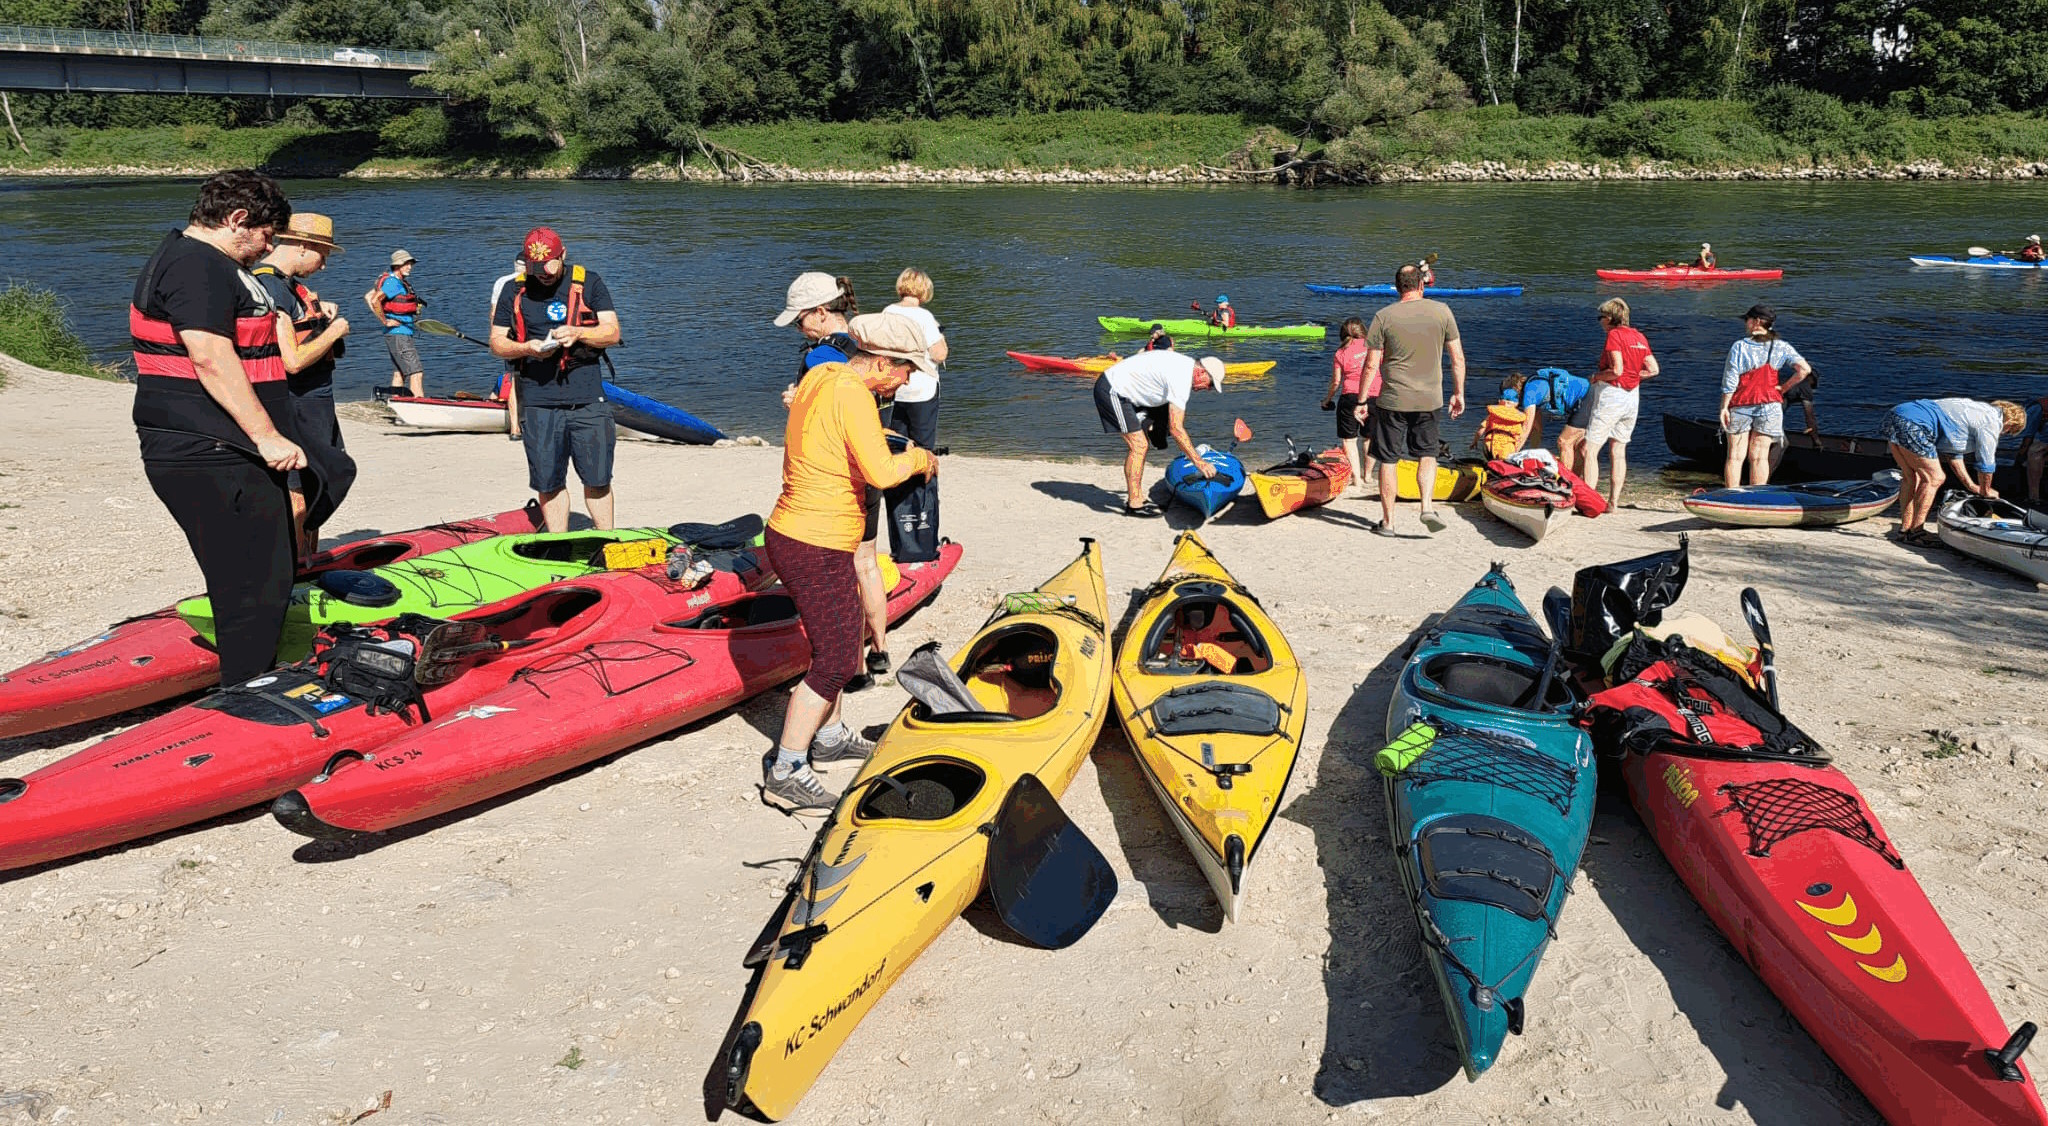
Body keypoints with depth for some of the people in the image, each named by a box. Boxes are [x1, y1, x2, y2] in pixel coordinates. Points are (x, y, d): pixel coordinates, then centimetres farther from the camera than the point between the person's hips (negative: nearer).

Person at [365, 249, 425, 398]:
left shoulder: (399, 281, 15)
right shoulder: (392, 282, -14)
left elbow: (367, 297, 22)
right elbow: (374, 301, -26)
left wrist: (383, 317, 15)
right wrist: (385, 321, -18)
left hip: (401, 334, 10)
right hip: (399, 334, -10)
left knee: (399, 373, 13)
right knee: (416, 373, -14)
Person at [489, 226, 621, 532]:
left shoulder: (589, 282, 5)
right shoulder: (514, 291, 9)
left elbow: (612, 333, 1)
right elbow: (496, 343, 11)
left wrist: (577, 333, -17)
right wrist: (527, 348, -9)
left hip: (587, 400, -1)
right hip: (538, 403, 1)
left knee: (598, 480, 4)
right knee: (548, 484, 6)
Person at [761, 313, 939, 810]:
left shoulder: (819, 375, 9)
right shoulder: (852, 394, -19)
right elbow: (881, 473, -28)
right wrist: (917, 458, -9)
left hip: (790, 534, 10)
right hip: (817, 548, -10)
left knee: (836, 640, 24)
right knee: (836, 661, -3)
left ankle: (828, 735, 38)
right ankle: (784, 772, 2)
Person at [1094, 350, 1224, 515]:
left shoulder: (1185, 364, 8)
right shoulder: (1181, 379, -22)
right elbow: (1176, 429, -22)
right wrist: (1199, 462, -19)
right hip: (1111, 390, -11)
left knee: (1137, 445, 12)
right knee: (1138, 446, -11)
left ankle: (1137, 498, 17)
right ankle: (1134, 505, -6)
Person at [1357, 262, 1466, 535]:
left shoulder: (1383, 317, -6)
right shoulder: (1441, 311, -2)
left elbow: (1371, 365, -6)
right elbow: (1457, 357, 1)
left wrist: (1362, 402, 2)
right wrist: (1459, 393, 12)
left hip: (1393, 400, -2)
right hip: (1429, 399, 2)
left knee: (1388, 461, 8)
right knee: (1427, 454, 19)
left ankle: (1388, 521, 12)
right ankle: (1428, 505, 0)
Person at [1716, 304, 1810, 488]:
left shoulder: (1739, 346, -5)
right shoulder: (1781, 347, 2)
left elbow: (1729, 381, -8)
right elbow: (1804, 369, -8)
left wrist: (1724, 407, -3)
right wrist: (1783, 388, 3)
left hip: (1740, 406, -1)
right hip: (1769, 406, 1)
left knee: (1735, 456, 4)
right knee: (1759, 456, 5)